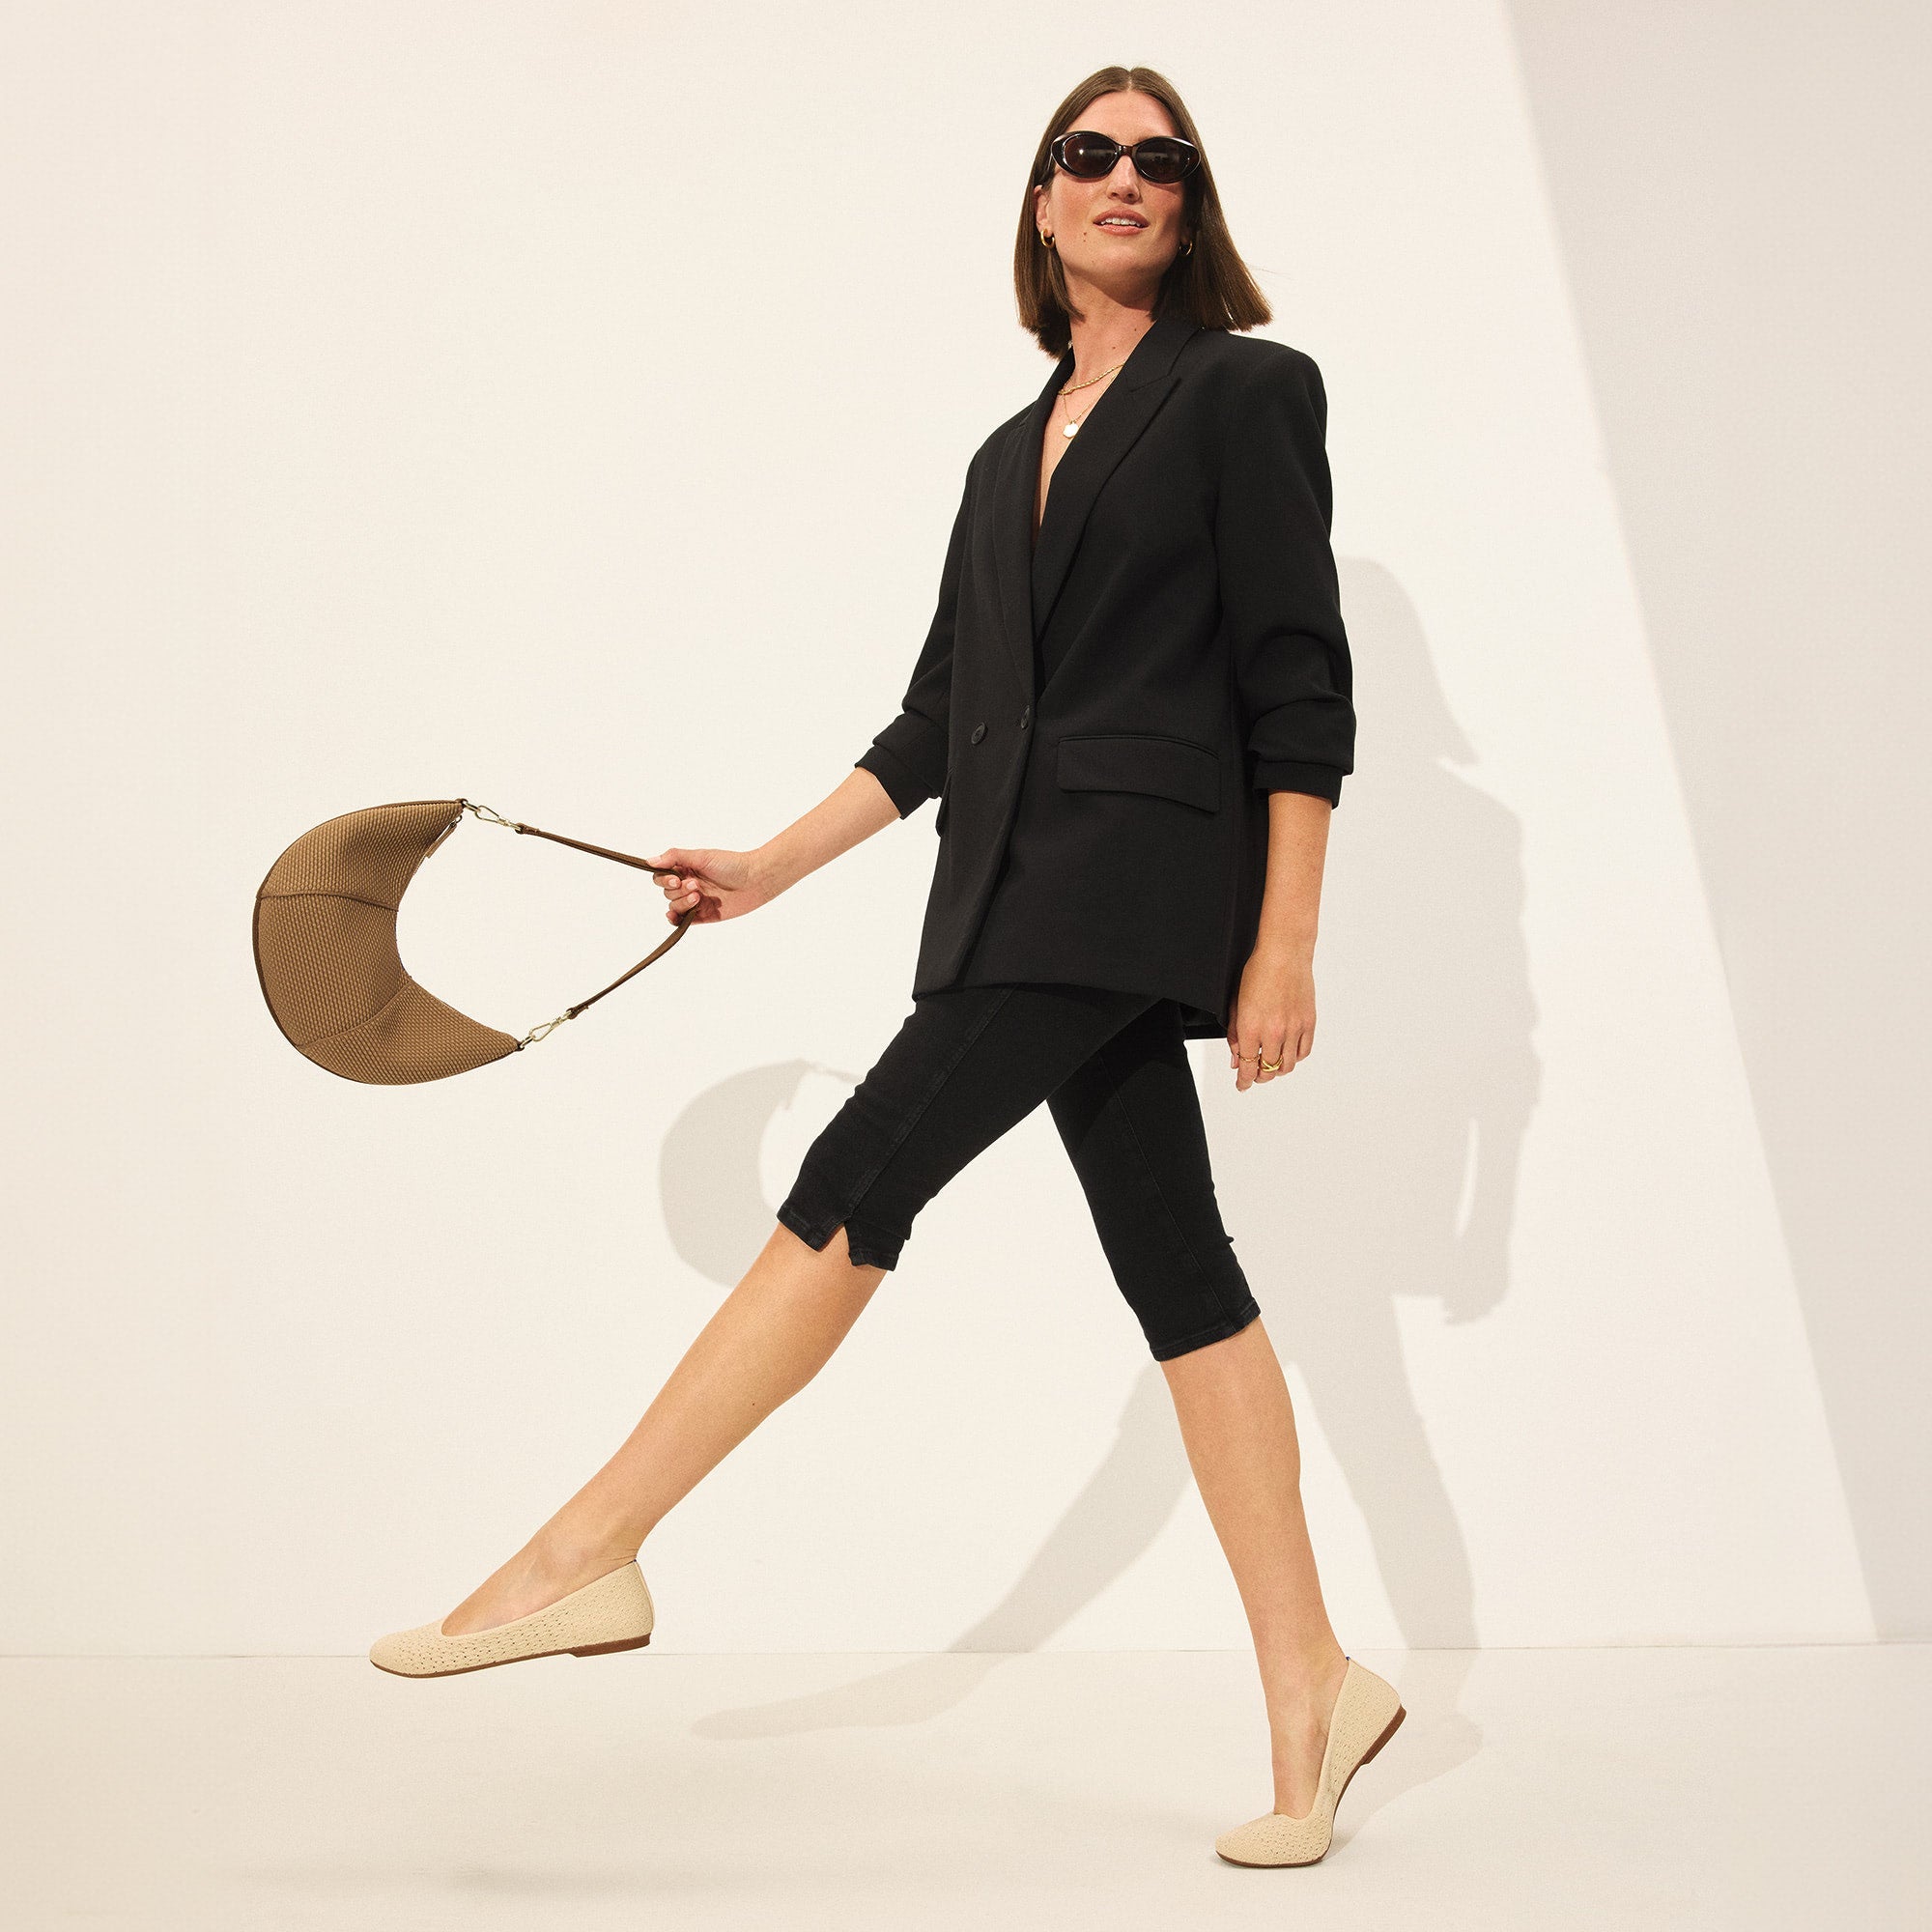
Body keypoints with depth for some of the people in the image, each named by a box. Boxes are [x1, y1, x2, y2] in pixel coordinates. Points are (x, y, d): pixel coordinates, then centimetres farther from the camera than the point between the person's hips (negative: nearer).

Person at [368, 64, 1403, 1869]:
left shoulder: (1249, 393, 0)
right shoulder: (1012, 456, 21)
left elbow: (1299, 688, -6)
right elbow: (939, 718, 23)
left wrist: (1285, 946, -12)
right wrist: (768, 867, 20)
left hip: (1139, 873, -7)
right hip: (1029, 891, 7)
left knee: (856, 1182, -12)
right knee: (1174, 1267, 4)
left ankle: (586, 1554, -7)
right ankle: (1312, 1691, 8)